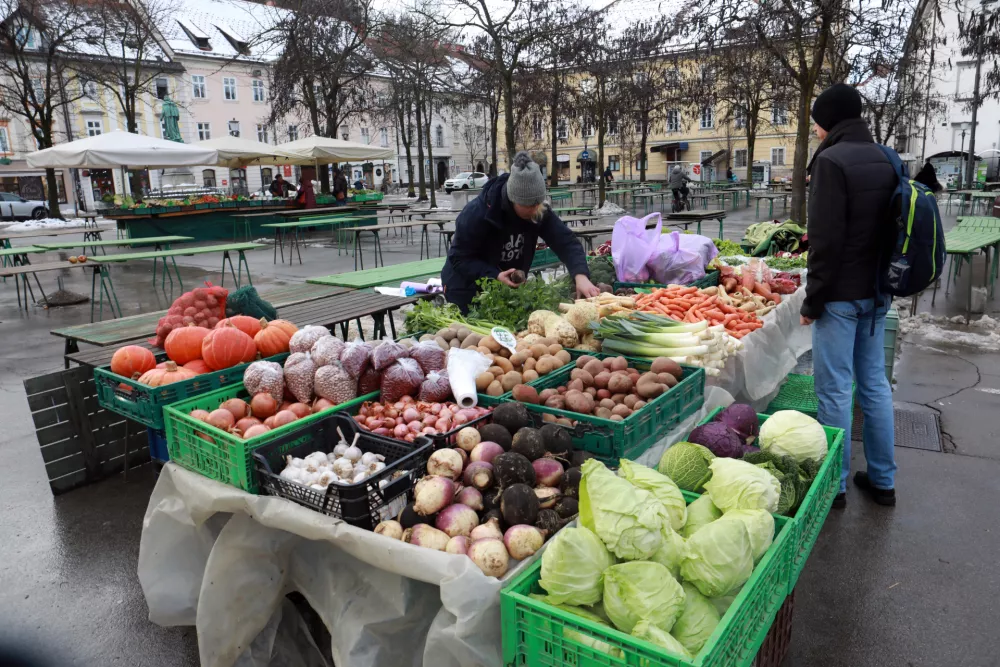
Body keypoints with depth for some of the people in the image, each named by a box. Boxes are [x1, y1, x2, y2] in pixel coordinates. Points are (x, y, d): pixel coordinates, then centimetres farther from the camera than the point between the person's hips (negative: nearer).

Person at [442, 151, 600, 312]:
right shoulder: (477, 214, -28)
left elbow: (566, 241, -23)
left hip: (508, 290, 5)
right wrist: (495, 275, -36)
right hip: (468, 291, -4)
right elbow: (459, 258, -23)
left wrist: (580, 276, -41)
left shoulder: (540, 212, -15)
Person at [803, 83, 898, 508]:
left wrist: (812, 300, -13)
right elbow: (892, 229, 17)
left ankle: (834, 484, 10)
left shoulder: (832, 160, -14)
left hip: (841, 295, -8)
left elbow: (826, 240, -19)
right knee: (875, 382, 14)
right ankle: (882, 481, 24)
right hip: (876, 292, 8)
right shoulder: (885, 161, 11)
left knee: (835, 389, 0)